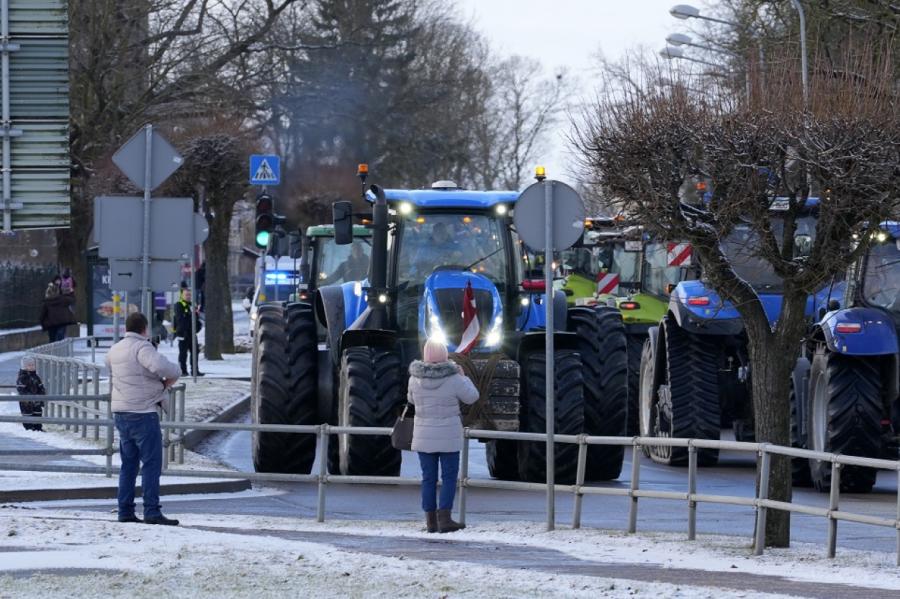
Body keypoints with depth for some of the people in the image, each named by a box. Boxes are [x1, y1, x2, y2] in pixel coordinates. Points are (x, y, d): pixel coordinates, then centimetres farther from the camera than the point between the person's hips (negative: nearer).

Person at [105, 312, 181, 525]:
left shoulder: (114, 350, 12)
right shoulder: (142, 348, -13)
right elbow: (162, 366, -30)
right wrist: (169, 380, -7)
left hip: (121, 413, 8)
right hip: (143, 413, -8)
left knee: (128, 463, 14)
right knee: (151, 463, -6)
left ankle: (125, 510, 13)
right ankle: (152, 511, -11)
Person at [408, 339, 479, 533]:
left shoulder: (416, 378, -5)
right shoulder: (453, 378, -13)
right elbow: (471, 397, 1)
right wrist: (463, 377, 14)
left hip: (424, 436, 3)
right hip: (448, 436, -3)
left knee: (428, 478, 9)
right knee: (449, 477, 4)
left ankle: (431, 521, 8)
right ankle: (444, 519, -5)